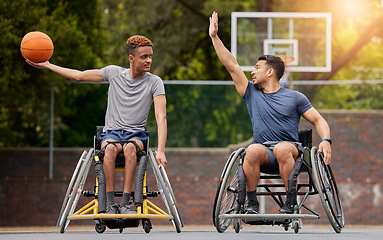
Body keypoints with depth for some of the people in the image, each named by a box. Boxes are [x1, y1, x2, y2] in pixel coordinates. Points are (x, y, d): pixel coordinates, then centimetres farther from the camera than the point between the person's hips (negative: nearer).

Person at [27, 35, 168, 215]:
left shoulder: (154, 82, -3)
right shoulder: (114, 72, 5)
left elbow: (161, 117, -13)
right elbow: (80, 76, 16)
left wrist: (161, 150, -27)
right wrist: (47, 65, 14)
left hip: (137, 135, -1)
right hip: (111, 132, 1)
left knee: (130, 147, -38)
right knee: (110, 148, -36)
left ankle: (126, 203, -39)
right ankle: (110, 204, -37)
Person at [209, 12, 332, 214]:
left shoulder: (295, 98, 11)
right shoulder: (252, 94, 17)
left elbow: (318, 120, 9)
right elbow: (232, 66, 15)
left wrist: (326, 141, -11)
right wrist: (214, 37, 13)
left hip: (289, 147, -2)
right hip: (263, 151, 2)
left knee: (282, 149, -39)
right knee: (253, 150, -35)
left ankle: (291, 200, -27)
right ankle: (251, 202, -22)